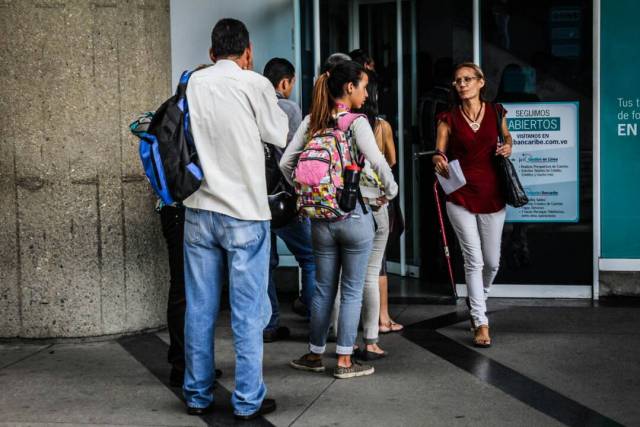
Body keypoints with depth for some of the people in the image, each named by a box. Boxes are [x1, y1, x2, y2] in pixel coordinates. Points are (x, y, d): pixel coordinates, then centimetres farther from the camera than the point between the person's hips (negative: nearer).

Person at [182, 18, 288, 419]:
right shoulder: (255, 84, -8)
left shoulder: (193, 83, 5)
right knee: (248, 311, 3)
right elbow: (279, 136, 4)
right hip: (244, 212, -4)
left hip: (199, 211, 4)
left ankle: (198, 395, 19)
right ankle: (248, 400, 7)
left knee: (200, 309, 10)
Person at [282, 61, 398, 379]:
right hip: (355, 215, -5)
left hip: (320, 217, 5)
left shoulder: (312, 121, 4)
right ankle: (344, 361, 9)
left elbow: (286, 162, 3)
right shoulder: (356, 122, -11)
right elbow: (378, 163, -20)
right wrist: (390, 192, -3)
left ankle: (315, 355, 23)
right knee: (352, 290, 5)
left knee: (323, 289, 15)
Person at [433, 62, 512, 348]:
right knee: (473, 259, -7)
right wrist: (439, 160, -32)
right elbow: (440, 151, -9)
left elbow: (506, 136, 22)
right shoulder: (449, 119, 0)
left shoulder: (495, 112, 5)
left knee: (492, 262, 9)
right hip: (461, 196, -2)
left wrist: (508, 146, -1)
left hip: (492, 195, 2)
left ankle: (477, 300, 39)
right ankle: (481, 322, -1)